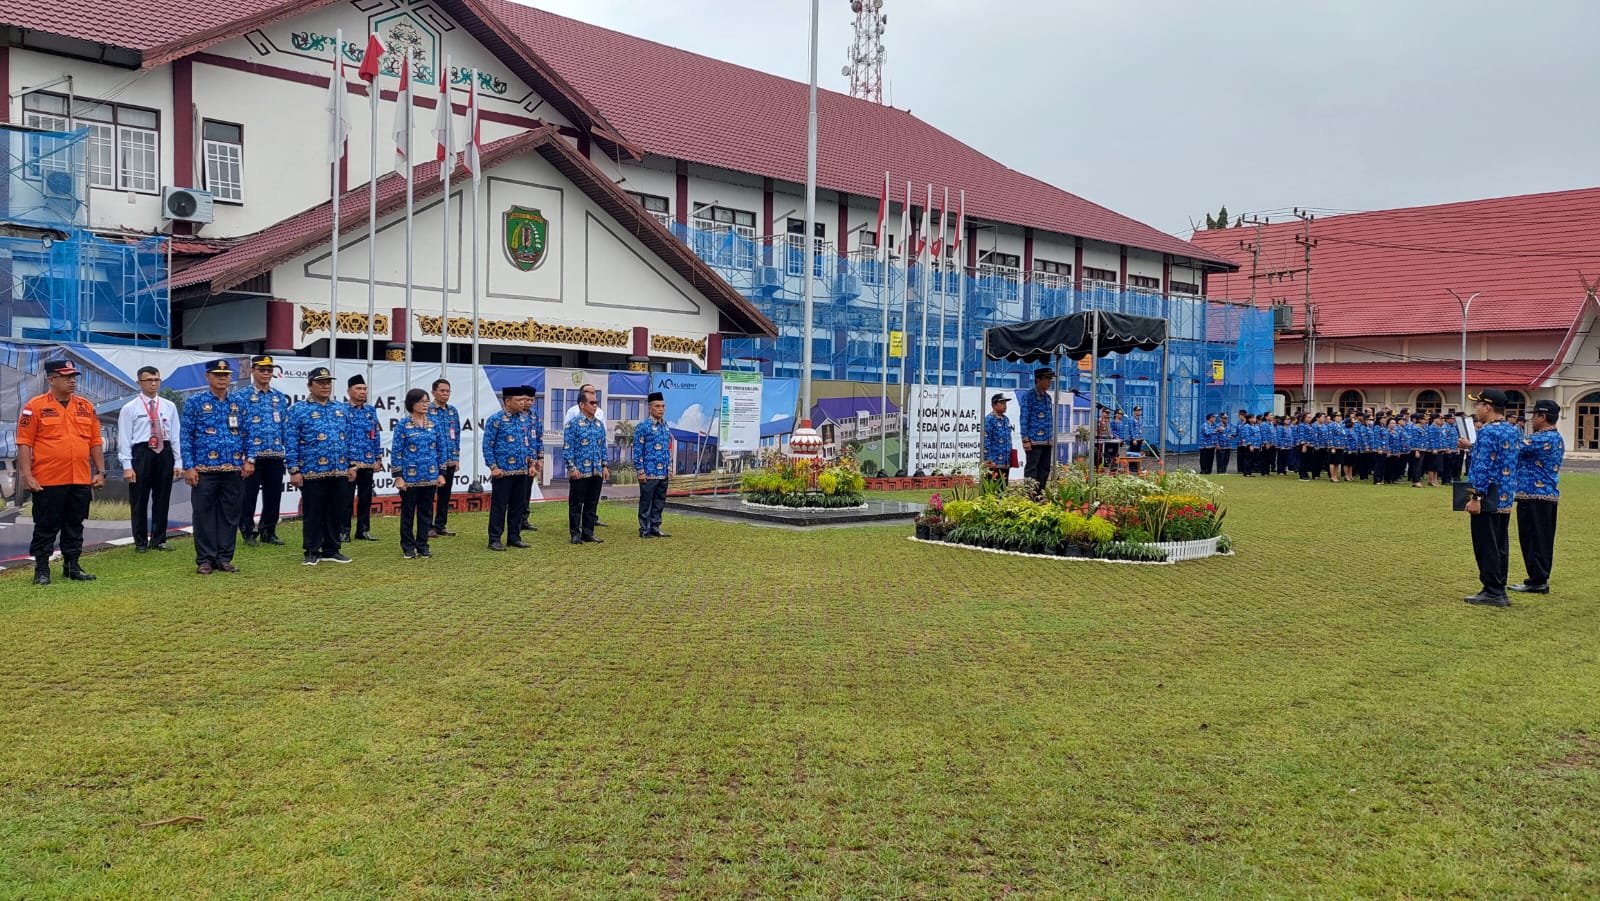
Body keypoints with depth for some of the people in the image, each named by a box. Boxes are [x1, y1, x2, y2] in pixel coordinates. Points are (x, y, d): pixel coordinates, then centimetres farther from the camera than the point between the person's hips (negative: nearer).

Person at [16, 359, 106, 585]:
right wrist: (26, 476, -13)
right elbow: (24, 444, -6)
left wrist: (100, 472, 7)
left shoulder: (86, 407, 11)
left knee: (75, 526, 11)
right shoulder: (35, 407, -3)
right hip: (47, 481, -4)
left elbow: (96, 442, 13)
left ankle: (72, 566, 21)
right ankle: (41, 570, 12)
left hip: (81, 481, 4)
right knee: (46, 527, 3)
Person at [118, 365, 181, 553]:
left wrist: (178, 463, 4)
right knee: (140, 500, 3)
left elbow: (176, 435, 9)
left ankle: (159, 540, 19)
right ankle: (141, 542, 13)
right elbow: (124, 438, -3)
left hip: (165, 453, 3)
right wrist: (127, 466, -9)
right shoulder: (130, 408, 0)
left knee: (162, 499, 9)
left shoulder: (169, 406, 9)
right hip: (141, 453, -3)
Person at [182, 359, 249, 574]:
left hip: (234, 469, 3)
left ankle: (225, 558, 15)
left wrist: (248, 459, 2)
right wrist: (189, 467, -9)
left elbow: (245, 434, 14)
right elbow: (186, 436, -2)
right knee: (204, 514, 2)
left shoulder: (239, 403, 11)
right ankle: (205, 559, 10)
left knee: (230, 515, 6)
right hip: (204, 470, -3)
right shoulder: (194, 402, 1)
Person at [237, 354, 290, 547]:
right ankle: (249, 533, 13)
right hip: (252, 455, -4)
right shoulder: (242, 396, -2)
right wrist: (246, 456, -13)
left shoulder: (280, 397, 12)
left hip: (275, 456, 4)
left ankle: (269, 532, 21)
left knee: (274, 495, 9)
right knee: (248, 496, 3)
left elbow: (286, 427, 14)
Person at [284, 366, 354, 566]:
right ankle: (312, 552, 12)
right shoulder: (298, 410, -2)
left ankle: (332, 550, 19)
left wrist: (351, 465, 10)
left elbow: (348, 440, 17)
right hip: (312, 473, -5)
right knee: (313, 514, 3)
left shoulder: (342, 410, 13)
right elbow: (290, 442, -5)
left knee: (335, 513, 10)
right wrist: (294, 470, -11)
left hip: (339, 472, 5)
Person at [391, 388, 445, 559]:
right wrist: (398, 477, -10)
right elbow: (396, 452, -6)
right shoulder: (403, 426, -6)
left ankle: (422, 545, 19)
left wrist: (441, 473, 7)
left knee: (426, 512, 9)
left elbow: (440, 450, 11)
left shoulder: (433, 424, 6)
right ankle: (408, 547, 16)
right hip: (410, 477, -4)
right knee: (408, 512, 6)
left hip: (430, 477, 4)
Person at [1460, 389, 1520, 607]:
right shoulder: (1514, 431, 11)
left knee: (1486, 546, -3)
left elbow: (1483, 468, -20)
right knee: (1500, 546, 13)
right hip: (1506, 498, 9)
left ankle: (1493, 593, -1)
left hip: (1488, 498, -9)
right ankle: (1499, 591, 17)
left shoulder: (1488, 431, -16)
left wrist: (1475, 497, -20)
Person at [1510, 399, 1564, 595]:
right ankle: (1541, 579, 18)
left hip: (1533, 494, -10)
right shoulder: (1557, 439, 14)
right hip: (1550, 494, 10)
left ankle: (1537, 581, -1)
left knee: (1532, 539, -4)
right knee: (1544, 540, 12)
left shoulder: (1541, 439, -17)